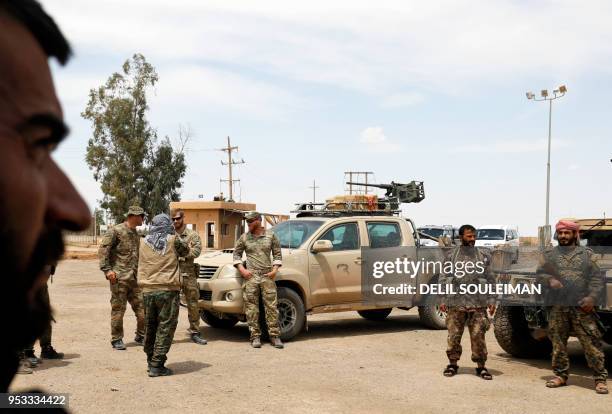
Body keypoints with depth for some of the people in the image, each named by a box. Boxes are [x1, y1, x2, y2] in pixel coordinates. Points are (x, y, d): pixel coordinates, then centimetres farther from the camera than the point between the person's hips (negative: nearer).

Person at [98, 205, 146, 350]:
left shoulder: (136, 234, 18)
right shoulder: (116, 231, -5)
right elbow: (103, 250, -11)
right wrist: (107, 269, -18)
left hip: (135, 278, 7)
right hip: (120, 277, -7)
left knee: (142, 308, 4)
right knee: (118, 309, 0)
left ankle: (141, 336, 19)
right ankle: (117, 339, 11)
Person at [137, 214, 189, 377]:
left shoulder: (144, 242, 5)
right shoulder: (173, 240, -4)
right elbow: (186, 251, 12)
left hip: (148, 290, 4)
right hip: (167, 290, -4)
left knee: (150, 327, 16)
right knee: (165, 327, 0)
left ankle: (151, 361, 25)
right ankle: (157, 365, -4)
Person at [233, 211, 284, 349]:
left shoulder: (270, 235, 6)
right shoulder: (244, 237, 7)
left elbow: (277, 253, 10)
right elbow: (236, 253, 12)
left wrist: (275, 269, -2)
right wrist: (242, 269, -1)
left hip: (267, 276, 0)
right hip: (250, 276, 1)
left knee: (271, 307, -1)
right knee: (251, 308, 0)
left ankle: (274, 336, 5)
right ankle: (255, 336, 7)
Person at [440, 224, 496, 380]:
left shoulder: (483, 256, 8)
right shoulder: (452, 255, 7)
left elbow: (490, 279, 9)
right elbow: (445, 278, 8)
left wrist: (491, 301, 2)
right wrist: (443, 300, 2)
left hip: (478, 303, 0)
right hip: (455, 303, 0)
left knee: (478, 335, 0)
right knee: (454, 335, 5)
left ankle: (481, 366, 11)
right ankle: (453, 363, 19)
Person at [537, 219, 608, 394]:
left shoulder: (586, 254, 8)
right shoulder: (549, 254, 12)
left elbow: (597, 278, 4)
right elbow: (539, 275, 10)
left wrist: (592, 297, -10)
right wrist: (550, 280, -11)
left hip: (582, 307, -2)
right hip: (557, 307, 2)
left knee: (592, 343, -4)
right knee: (558, 343, 7)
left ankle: (600, 378, 3)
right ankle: (560, 375, 19)